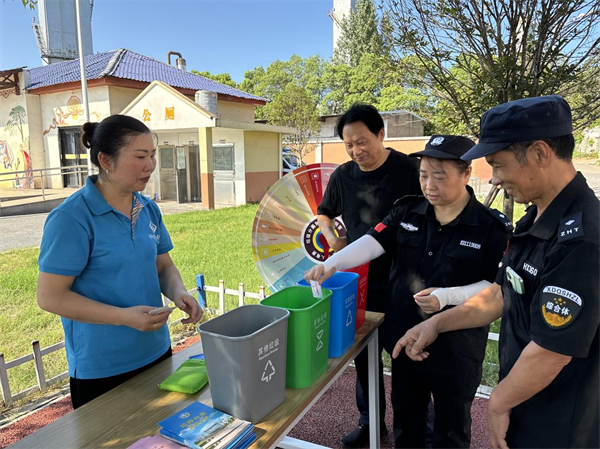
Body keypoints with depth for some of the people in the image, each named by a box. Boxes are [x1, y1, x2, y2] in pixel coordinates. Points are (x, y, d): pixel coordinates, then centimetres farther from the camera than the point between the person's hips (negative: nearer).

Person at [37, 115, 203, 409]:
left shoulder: (148, 209, 1)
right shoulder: (72, 218, -18)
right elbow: (50, 296, -16)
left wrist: (178, 293, -11)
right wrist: (124, 316, -24)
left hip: (157, 353, 6)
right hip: (101, 370, -6)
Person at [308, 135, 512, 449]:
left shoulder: (492, 227, -12)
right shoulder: (408, 212, -3)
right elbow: (373, 242, -13)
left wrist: (446, 297, -26)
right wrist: (332, 263, -29)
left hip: (456, 349, -3)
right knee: (406, 421, 24)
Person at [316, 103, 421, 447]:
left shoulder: (407, 169, -11)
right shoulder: (342, 176, 2)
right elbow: (324, 213, 17)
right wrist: (331, 237, -3)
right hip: (359, 281, 4)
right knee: (363, 355, 16)